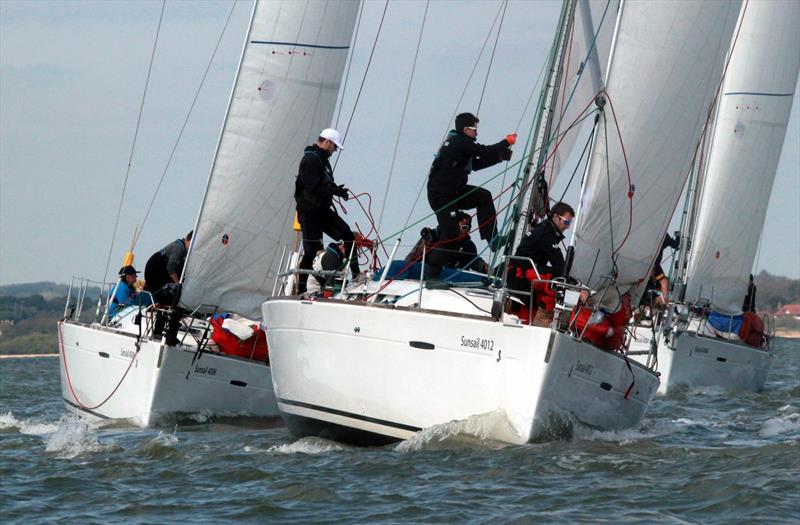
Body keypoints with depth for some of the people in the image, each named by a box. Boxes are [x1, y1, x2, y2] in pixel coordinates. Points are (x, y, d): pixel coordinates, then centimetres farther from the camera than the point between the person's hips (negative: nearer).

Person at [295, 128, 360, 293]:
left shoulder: (322, 159, 16)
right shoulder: (311, 159, -17)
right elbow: (313, 188, -25)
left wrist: (335, 189, 2)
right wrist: (335, 190, -19)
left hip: (322, 210, 10)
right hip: (309, 212, -10)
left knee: (348, 235, 3)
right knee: (312, 250, -6)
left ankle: (356, 275, 5)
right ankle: (301, 289, 1)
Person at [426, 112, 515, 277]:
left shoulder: (457, 142, 15)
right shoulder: (461, 143, -16)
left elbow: (477, 163, 19)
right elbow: (484, 152, -20)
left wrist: (499, 156, 9)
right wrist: (507, 142, -5)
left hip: (453, 191, 10)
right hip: (441, 194, -10)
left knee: (483, 196, 9)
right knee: (450, 234, -11)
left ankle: (492, 239, 8)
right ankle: (432, 275, -7)